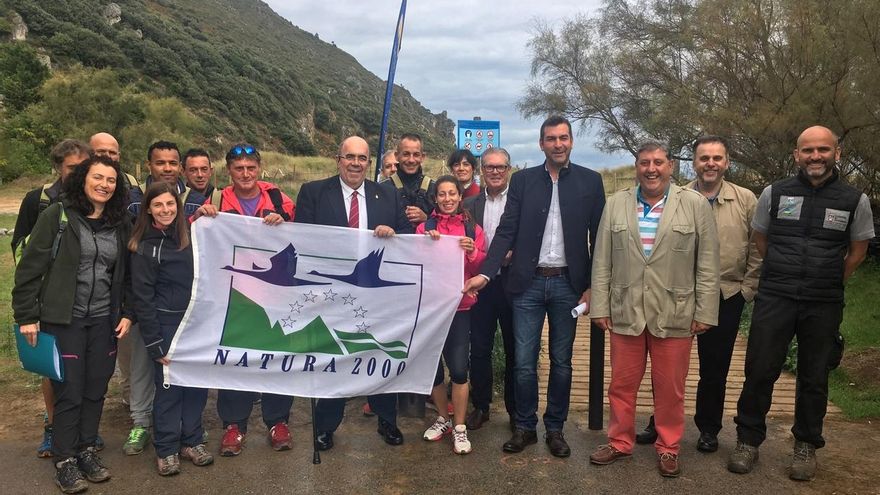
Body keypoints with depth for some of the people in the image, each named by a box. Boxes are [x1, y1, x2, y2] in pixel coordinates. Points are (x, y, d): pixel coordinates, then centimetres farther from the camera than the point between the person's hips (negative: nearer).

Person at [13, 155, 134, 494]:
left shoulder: (121, 224, 6)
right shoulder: (56, 215, -7)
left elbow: (127, 274, 12)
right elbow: (30, 268, -7)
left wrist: (127, 313, 5)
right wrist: (27, 316, -9)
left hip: (104, 321, 4)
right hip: (64, 320, -4)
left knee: (95, 389, 10)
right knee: (69, 392, 2)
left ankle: (87, 450, 27)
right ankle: (64, 460, 17)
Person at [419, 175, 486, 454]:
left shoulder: (473, 230, 6)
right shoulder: (424, 228, 6)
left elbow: (480, 268, 2)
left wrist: (472, 252, -17)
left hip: (460, 305, -1)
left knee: (459, 368, -9)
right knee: (432, 365, 10)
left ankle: (459, 428, 8)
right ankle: (443, 418, 31)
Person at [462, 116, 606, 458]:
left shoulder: (590, 181, 3)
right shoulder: (522, 180, 4)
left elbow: (599, 237, 3)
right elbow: (506, 231, -1)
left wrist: (592, 286, -1)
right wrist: (486, 273, -11)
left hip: (568, 283, 0)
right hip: (528, 283, 0)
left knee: (561, 362, 12)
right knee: (524, 363, 4)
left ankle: (555, 428, 27)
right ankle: (525, 427, 23)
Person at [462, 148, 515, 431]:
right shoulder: (470, 205, 10)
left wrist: (514, 252, -18)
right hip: (480, 283, 3)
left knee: (515, 350, 7)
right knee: (479, 349, 7)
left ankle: (515, 410, 21)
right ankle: (480, 406, 22)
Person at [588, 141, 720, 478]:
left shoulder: (696, 205, -1)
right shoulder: (616, 204, 4)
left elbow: (707, 265, -1)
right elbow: (602, 261, 4)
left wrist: (705, 312, -4)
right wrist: (600, 307, 0)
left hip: (674, 315, -1)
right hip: (624, 312, 2)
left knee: (670, 388, 10)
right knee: (622, 384, 12)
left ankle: (668, 447, 28)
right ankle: (620, 442, 29)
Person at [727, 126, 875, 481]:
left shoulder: (855, 201, 0)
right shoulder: (774, 193, 1)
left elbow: (858, 250, 13)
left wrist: (829, 284, 12)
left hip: (824, 306, 0)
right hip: (774, 299, 0)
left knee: (814, 378, 11)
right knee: (759, 371, 3)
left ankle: (806, 447, 27)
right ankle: (748, 440, 18)